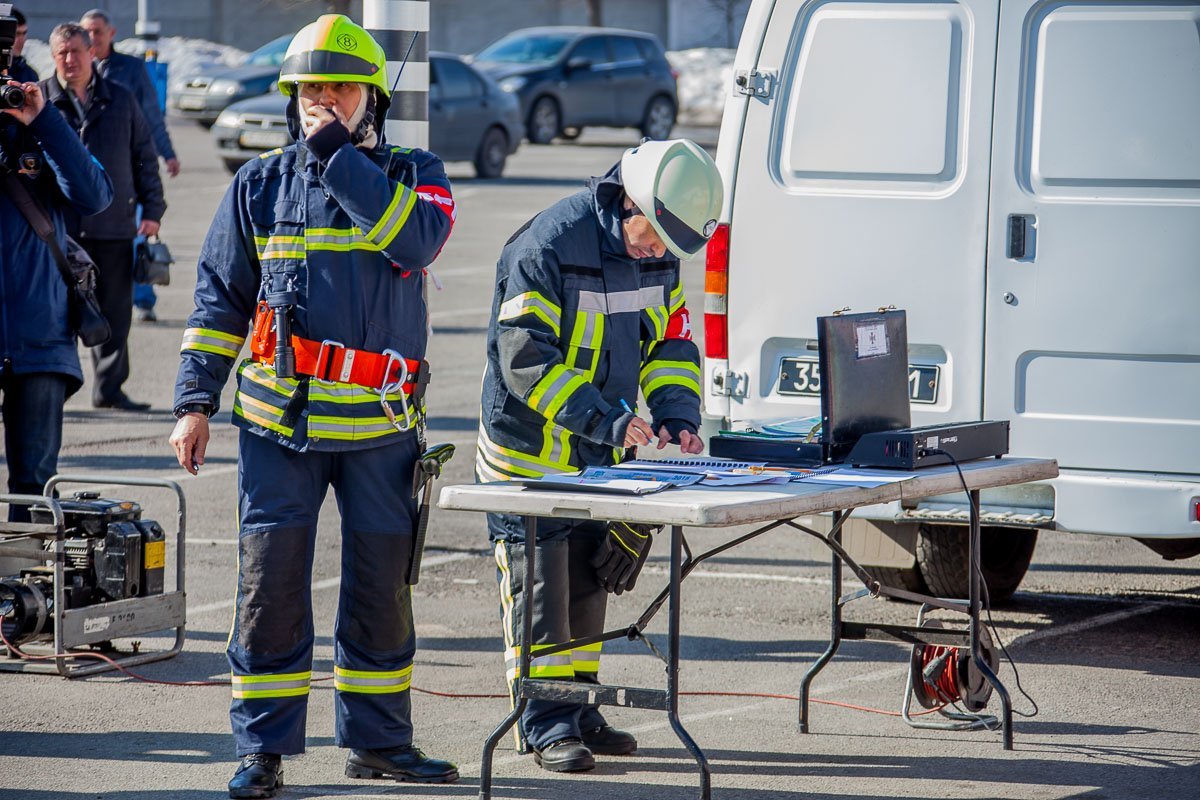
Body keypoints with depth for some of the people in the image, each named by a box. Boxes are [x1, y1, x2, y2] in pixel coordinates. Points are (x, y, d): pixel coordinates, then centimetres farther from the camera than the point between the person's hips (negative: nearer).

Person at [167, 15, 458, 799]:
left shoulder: (412, 175, 4)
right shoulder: (260, 186, 7)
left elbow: (418, 239, -19)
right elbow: (220, 299, 9)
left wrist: (341, 160, -16)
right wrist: (196, 402, 3)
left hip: (380, 420, 0)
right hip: (279, 419, 0)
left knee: (382, 585, 8)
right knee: (271, 583, -3)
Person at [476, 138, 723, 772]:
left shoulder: (661, 254, 1)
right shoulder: (546, 248, -23)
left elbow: (671, 341, 11)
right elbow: (526, 360, -25)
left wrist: (676, 415, -7)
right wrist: (608, 418, -30)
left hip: (600, 453, 7)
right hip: (531, 444, -7)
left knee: (588, 576, 12)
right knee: (538, 580, -5)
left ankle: (577, 710, 21)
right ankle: (547, 725, -1)